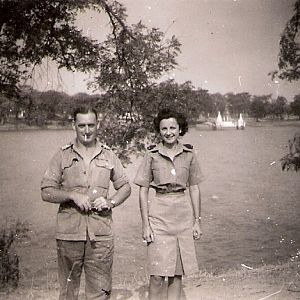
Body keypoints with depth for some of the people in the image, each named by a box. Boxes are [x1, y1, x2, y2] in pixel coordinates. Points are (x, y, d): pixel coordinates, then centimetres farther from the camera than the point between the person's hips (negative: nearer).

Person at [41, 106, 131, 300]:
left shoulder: (109, 156, 9)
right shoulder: (63, 156, 4)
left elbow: (125, 186, 16)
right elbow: (46, 192, 1)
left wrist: (111, 202, -3)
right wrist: (73, 195, -14)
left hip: (101, 234, 1)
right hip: (69, 233, -1)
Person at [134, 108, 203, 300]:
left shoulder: (189, 154, 4)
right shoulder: (152, 155, -1)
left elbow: (194, 188, 9)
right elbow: (143, 191, 0)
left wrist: (197, 221, 7)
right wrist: (145, 224, -5)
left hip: (183, 213, 2)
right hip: (159, 213, -2)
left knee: (178, 273, 8)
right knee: (158, 274, -2)